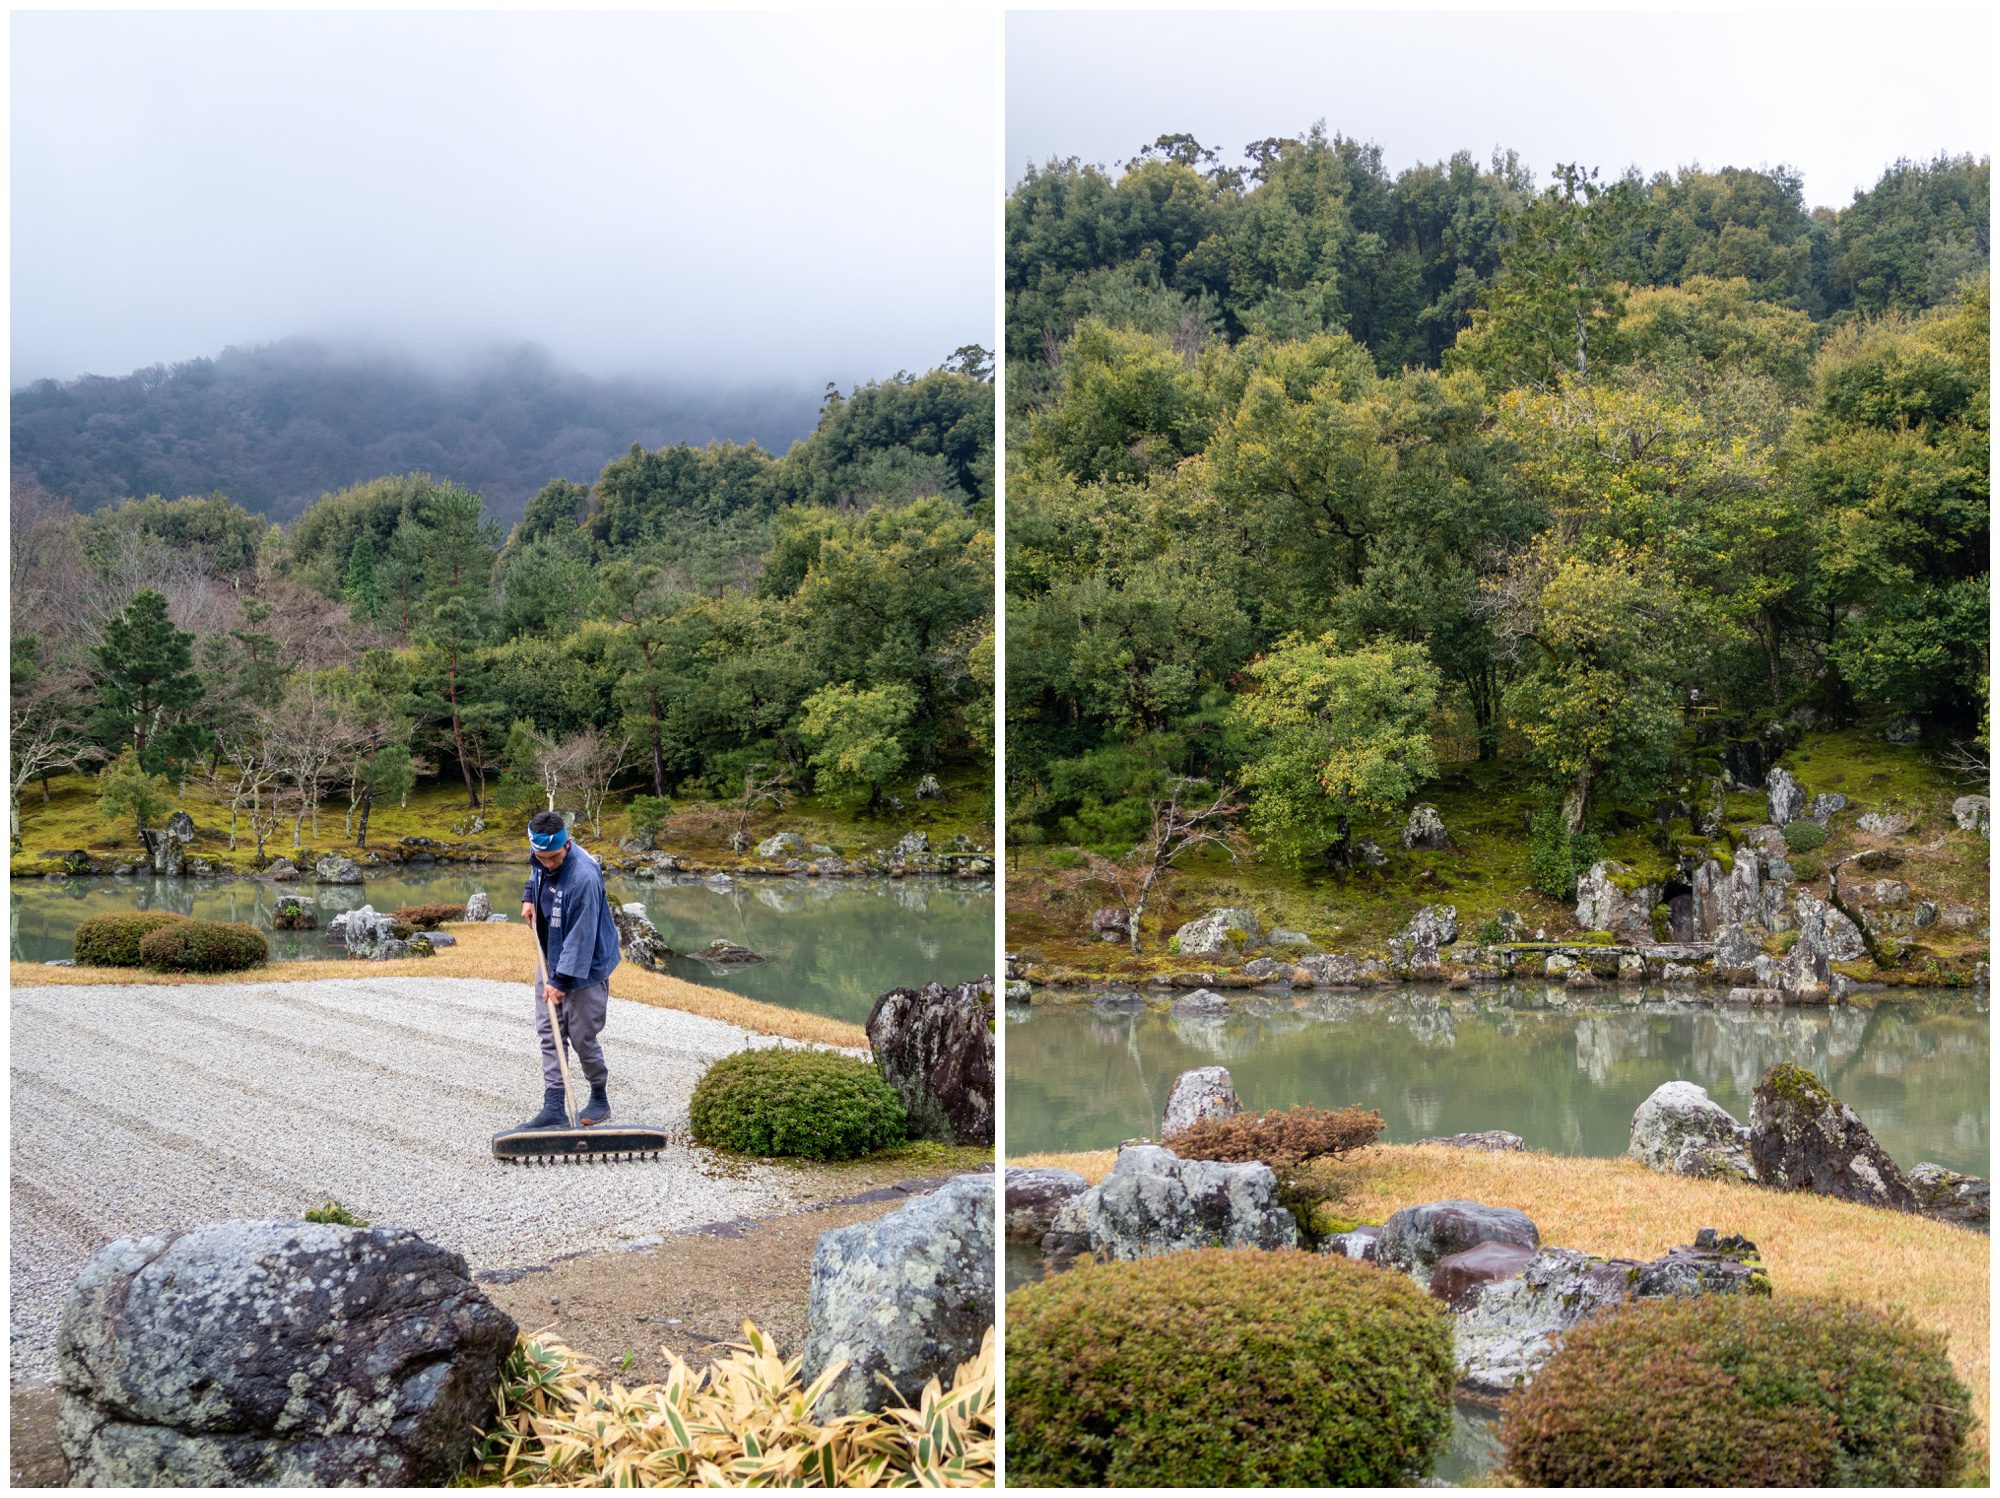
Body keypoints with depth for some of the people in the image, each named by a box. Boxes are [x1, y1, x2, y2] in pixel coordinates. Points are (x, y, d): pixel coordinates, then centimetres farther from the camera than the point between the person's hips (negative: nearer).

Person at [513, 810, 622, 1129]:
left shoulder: (584, 877, -30)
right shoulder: (540, 857, -4)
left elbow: (582, 936, -27)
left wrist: (562, 980, -25)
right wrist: (529, 896, 6)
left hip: (584, 968, -8)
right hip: (551, 960, 8)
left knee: (582, 1038, 0)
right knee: (549, 1034, 5)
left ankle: (600, 1100, 21)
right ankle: (553, 1109, 8)